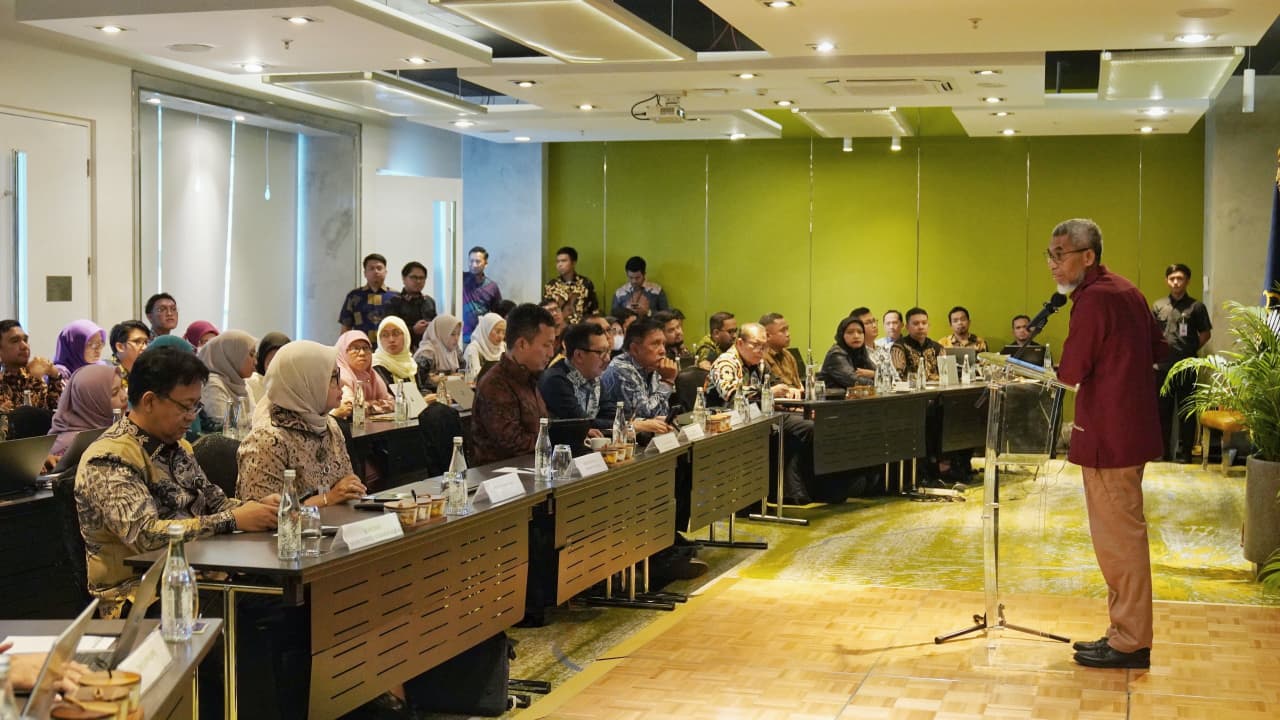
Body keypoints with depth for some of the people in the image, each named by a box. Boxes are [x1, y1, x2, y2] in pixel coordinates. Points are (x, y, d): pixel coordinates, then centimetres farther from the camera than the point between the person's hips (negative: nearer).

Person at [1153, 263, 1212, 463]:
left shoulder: (1196, 307, 1)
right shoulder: (1158, 306, 8)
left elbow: (1206, 333, 6)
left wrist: (1192, 349, -3)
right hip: (1163, 366, 3)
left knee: (1186, 412, 2)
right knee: (1163, 411, 9)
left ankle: (1184, 453, 9)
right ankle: (1163, 452, 18)